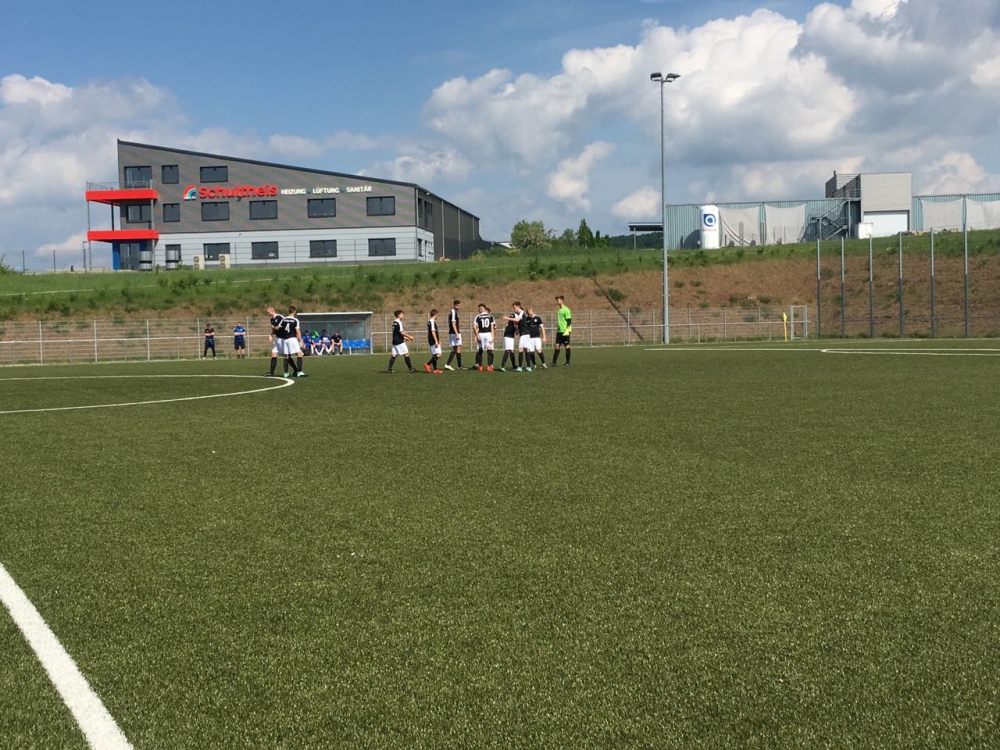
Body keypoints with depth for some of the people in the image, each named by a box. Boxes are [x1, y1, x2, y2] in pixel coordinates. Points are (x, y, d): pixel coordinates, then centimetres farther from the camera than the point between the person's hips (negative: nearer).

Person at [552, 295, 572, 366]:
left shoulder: (566, 310, -11)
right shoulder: (559, 310, 14)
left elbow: (569, 321, -13)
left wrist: (567, 330, -18)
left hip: (565, 331, -8)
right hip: (559, 331, 8)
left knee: (566, 346, 1)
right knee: (556, 346, 2)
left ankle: (567, 362, 8)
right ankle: (553, 362, 1)